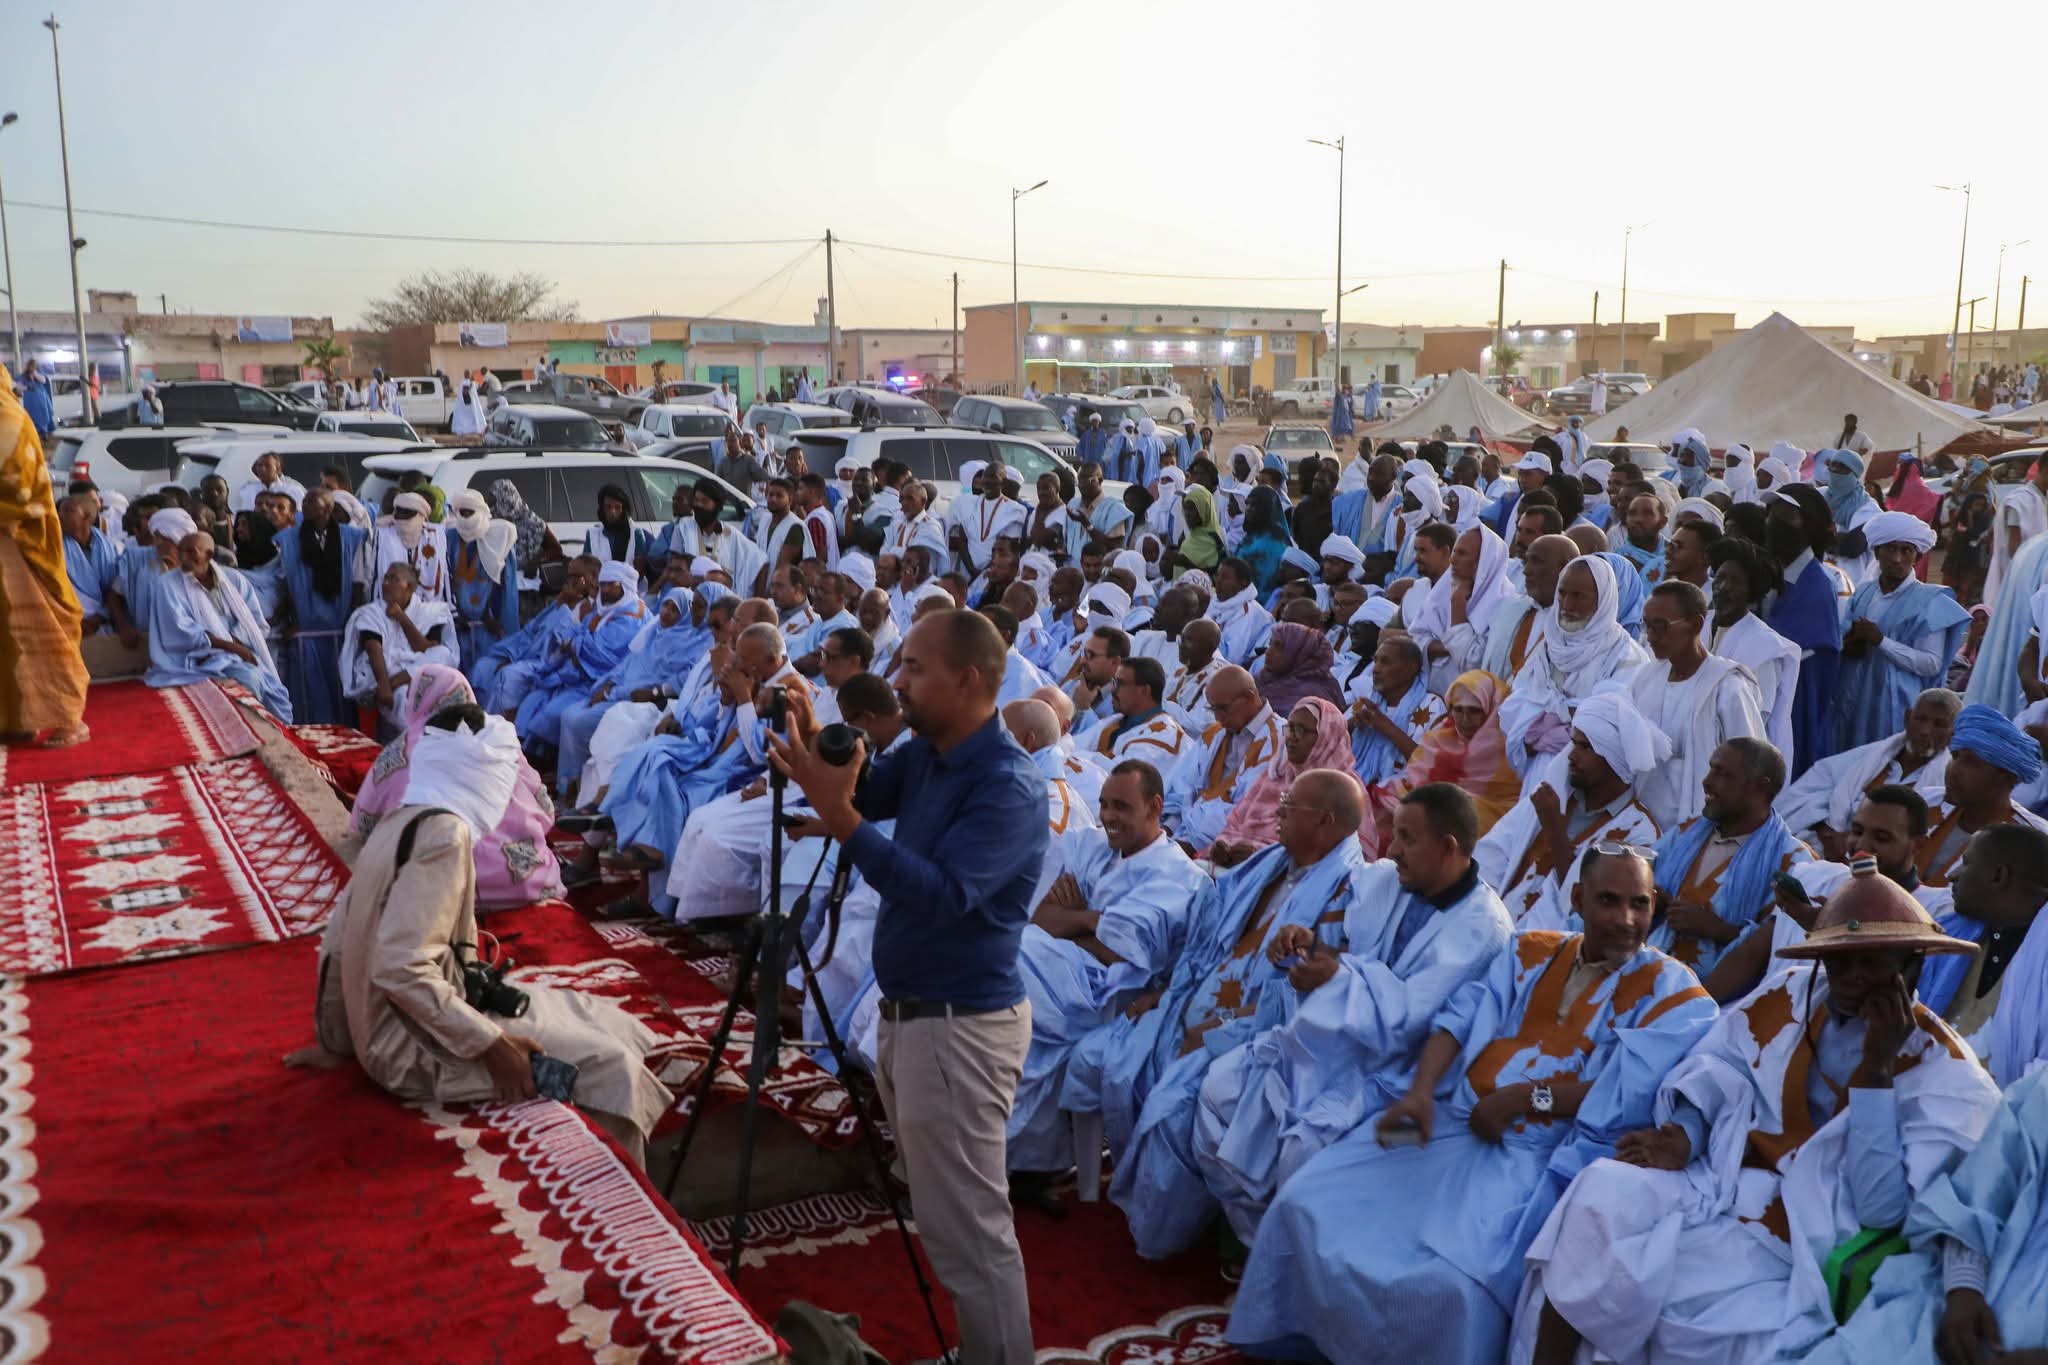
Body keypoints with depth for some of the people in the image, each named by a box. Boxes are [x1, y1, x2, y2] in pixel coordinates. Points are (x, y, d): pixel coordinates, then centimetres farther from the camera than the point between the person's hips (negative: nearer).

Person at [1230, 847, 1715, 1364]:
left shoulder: (1671, 991, 1)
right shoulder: (1530, 950, 15)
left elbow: (1630, 1094, -13)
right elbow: (1460, 1019, 4)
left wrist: (1523, 1097, -15)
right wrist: (1419, 1090, -13)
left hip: (1534, 1152, -5)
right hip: (1446, 1119, 5)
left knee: (1450, 1280, -31)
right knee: (1306, 1203, -6)